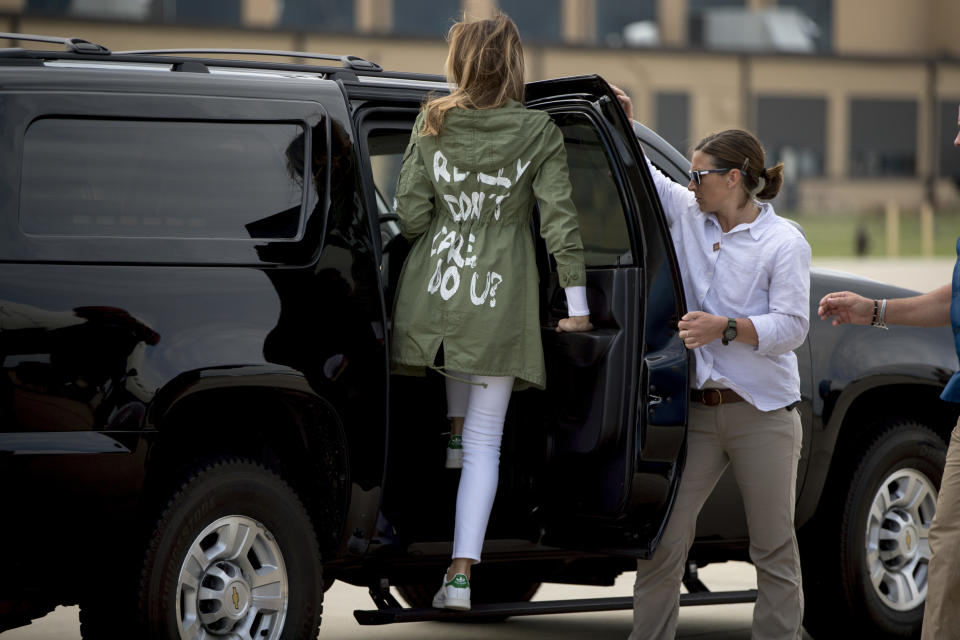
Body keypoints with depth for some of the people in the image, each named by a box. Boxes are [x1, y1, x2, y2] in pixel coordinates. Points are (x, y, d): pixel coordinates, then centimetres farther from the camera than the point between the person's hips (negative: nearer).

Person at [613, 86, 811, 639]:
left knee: (774, 546, 2)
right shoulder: (688, 214, 9)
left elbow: (792, 326, -12)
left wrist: (725, 328, -21)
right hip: (698, 408, 4)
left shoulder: (783, 242, -5)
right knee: (664, 537, -2)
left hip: (763, 412, -4)